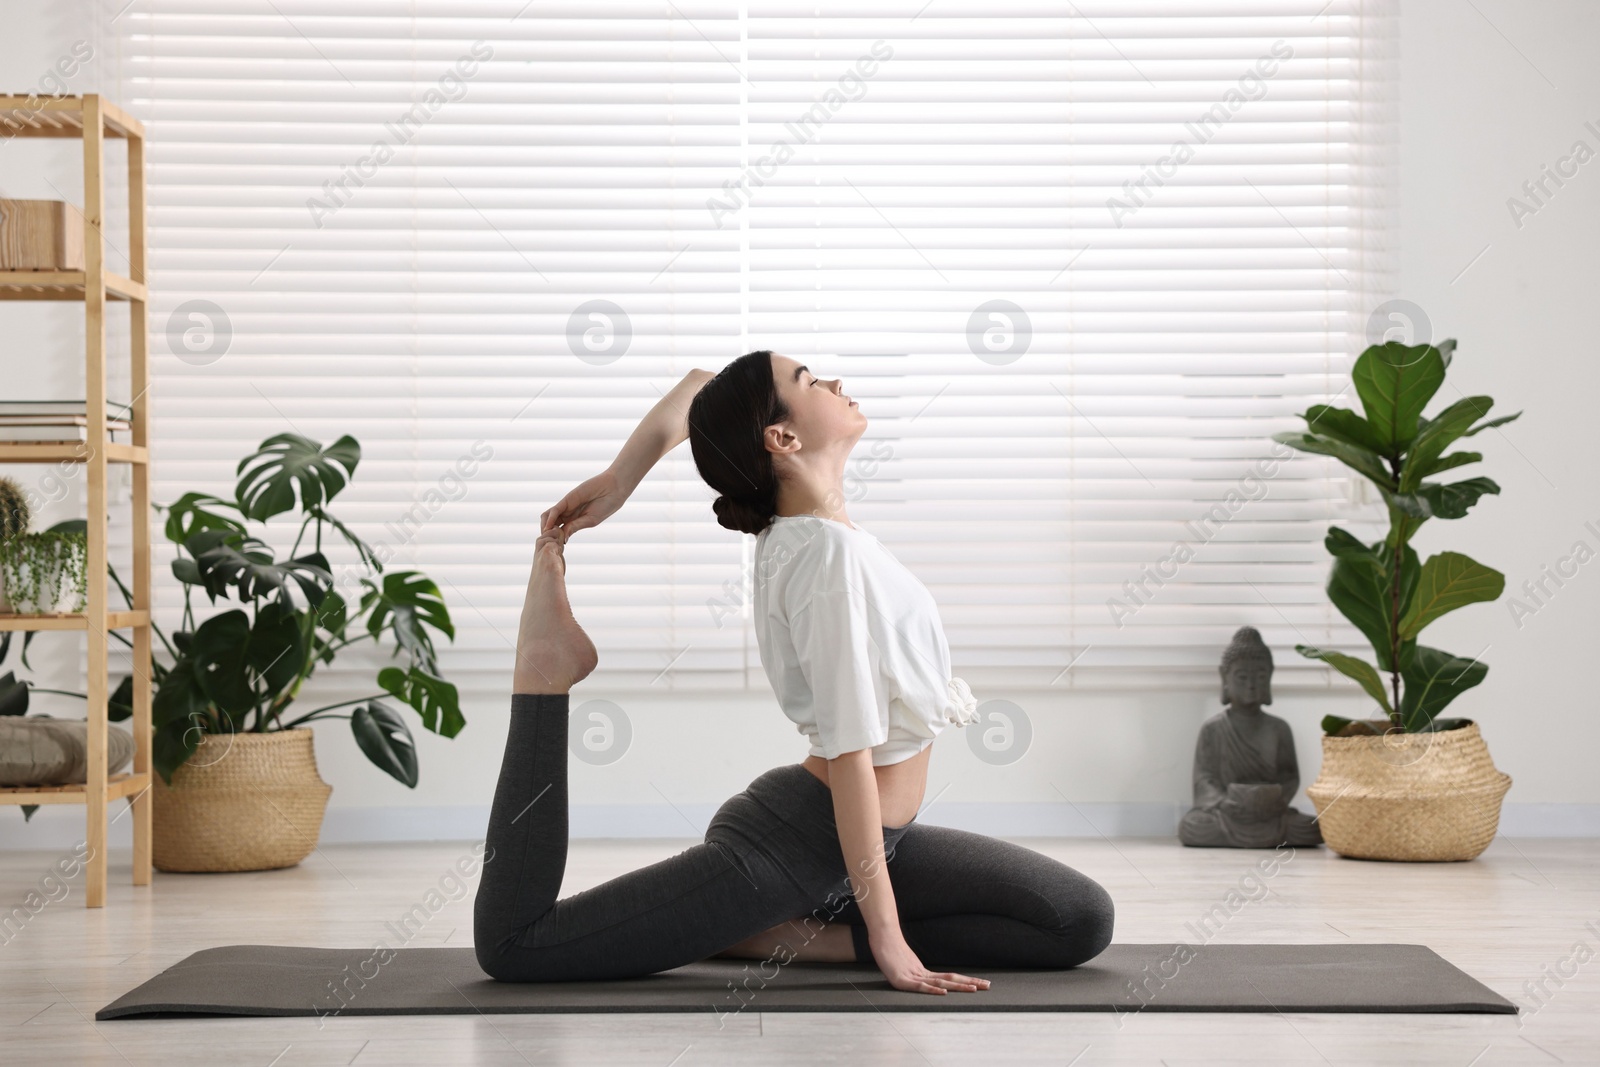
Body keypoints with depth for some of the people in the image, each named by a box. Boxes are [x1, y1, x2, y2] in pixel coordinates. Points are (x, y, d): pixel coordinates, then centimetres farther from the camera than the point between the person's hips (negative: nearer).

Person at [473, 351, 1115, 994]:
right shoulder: (828, 552, -23)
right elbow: (850, 754, -24)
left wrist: (617, 481, 10)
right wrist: (886, 937, -21)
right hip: (795, 842, -9)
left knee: (1083, 921, 4)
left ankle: (808, 936, 1)